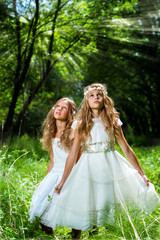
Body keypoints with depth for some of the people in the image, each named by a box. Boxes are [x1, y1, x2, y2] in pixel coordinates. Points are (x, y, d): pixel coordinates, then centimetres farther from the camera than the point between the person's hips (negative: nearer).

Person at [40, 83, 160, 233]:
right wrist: (63, 181, 0)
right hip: (88, 167, -1)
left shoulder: (113, 122, 4)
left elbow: (127, 150, 6)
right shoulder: (81, 124, 2)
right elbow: (73, 154, 1)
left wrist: (141, 174, 6)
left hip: (111, 166, 2)